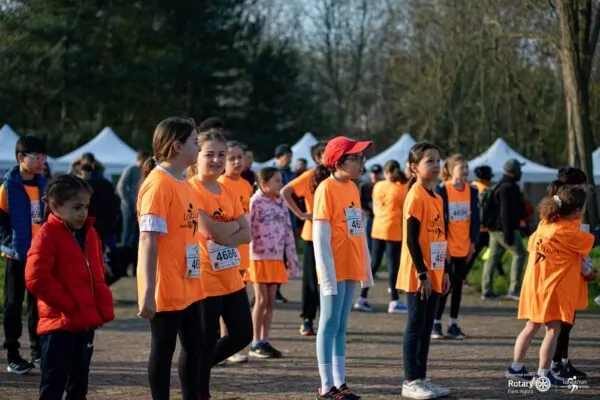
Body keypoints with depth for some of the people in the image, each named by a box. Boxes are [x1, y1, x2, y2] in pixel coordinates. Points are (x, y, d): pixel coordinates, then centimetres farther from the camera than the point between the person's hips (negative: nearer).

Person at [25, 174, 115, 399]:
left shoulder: (89, 233, 11)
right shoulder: (47, 235, -12)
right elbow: (37, 279, -20)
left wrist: (102, 308, 9)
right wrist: (67, 305, -17)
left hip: (86, 321, 8)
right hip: (58, 323, -8)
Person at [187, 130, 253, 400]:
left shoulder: (229, 193, 9)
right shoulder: (190, 190, -14)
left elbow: (246, 234, 3)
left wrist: (222, 236, -13)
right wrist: (233, 227, -7)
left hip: (231, 278, 8)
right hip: (204, 280, -8)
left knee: (242, 334, 13)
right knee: (206, 342, 0)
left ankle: (198, 368, 31)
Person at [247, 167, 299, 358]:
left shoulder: (281, 203, 10)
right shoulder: (255, 202, -9)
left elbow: (288, 231, 14)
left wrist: (292, 258, 12)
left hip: (276, 258, 6)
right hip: (259, 257, -6)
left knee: (271, 301, 6)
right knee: (262, 299, -4)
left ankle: (264, 341, 11)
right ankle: (256, 343, 3)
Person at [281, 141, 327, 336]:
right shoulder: (310, 176, -8)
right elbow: (285, 192, -16)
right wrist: (300, 214, -16)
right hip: (313, 234, -5)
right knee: (311, 278, 1)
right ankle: (307, 320, 8)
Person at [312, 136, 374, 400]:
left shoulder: (352, 188, 11)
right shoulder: (326, 188, -12)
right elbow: (320, 236, -15)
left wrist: (366, 270, 16)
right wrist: (327, 274, -18)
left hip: (351, 269, 7)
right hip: (335, 270, -7)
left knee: (341, 328, 11)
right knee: (330, 326, -2)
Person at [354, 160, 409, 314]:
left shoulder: (378, 186, 5)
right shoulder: (402, 188, -7)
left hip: (377, 228, 4)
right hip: (393, 229, -4)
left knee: (373, 263, 11)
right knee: (393, 264, -1)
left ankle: (362, 298, 11)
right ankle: (394, 301, 1)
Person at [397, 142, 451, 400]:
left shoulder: (436, 198, 12)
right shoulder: (416, 196, -13)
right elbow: (411, 239, -17)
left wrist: (445, 271, 16)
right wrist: (422, 273, -18)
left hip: (434, 275, 8)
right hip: (418, 275, -8)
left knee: (426, 328, 11)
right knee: (415, 327, -3)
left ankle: (421, 378, 17)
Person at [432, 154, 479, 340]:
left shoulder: (472, 191, 4)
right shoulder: (442, 190, -9)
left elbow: (475, 218, 7)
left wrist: (473, 243, 3)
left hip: (464, 247, 4)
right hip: (446, 247, -4)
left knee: (457, 285, 9)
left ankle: (453, 324, 16)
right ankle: (436, 324, 8)